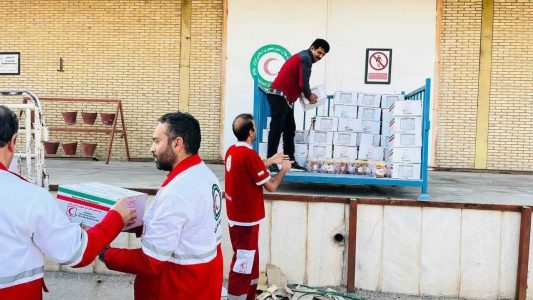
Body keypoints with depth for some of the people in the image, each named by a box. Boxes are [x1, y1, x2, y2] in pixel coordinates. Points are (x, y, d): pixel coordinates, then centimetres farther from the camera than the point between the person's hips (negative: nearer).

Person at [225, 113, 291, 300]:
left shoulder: (232, 151, 4)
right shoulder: (249, 154, -23)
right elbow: (271, 186, -16)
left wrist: (271, 161, 23)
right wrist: (284, 169, 1)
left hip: (237, 215, 9)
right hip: (246, 219, -9)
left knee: (249, 260, 22)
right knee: (243, 264, 1)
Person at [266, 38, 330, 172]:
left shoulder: (303, 57, 23)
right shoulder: (306, 57, -8)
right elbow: (303, 82, -16)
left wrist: (307, 95, 12)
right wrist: (309, 96, 1)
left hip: (284, 97, 11)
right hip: (279, 95, -11)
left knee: (289, 129, 12)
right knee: (277, 128, -11)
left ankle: (290, 160, 15)